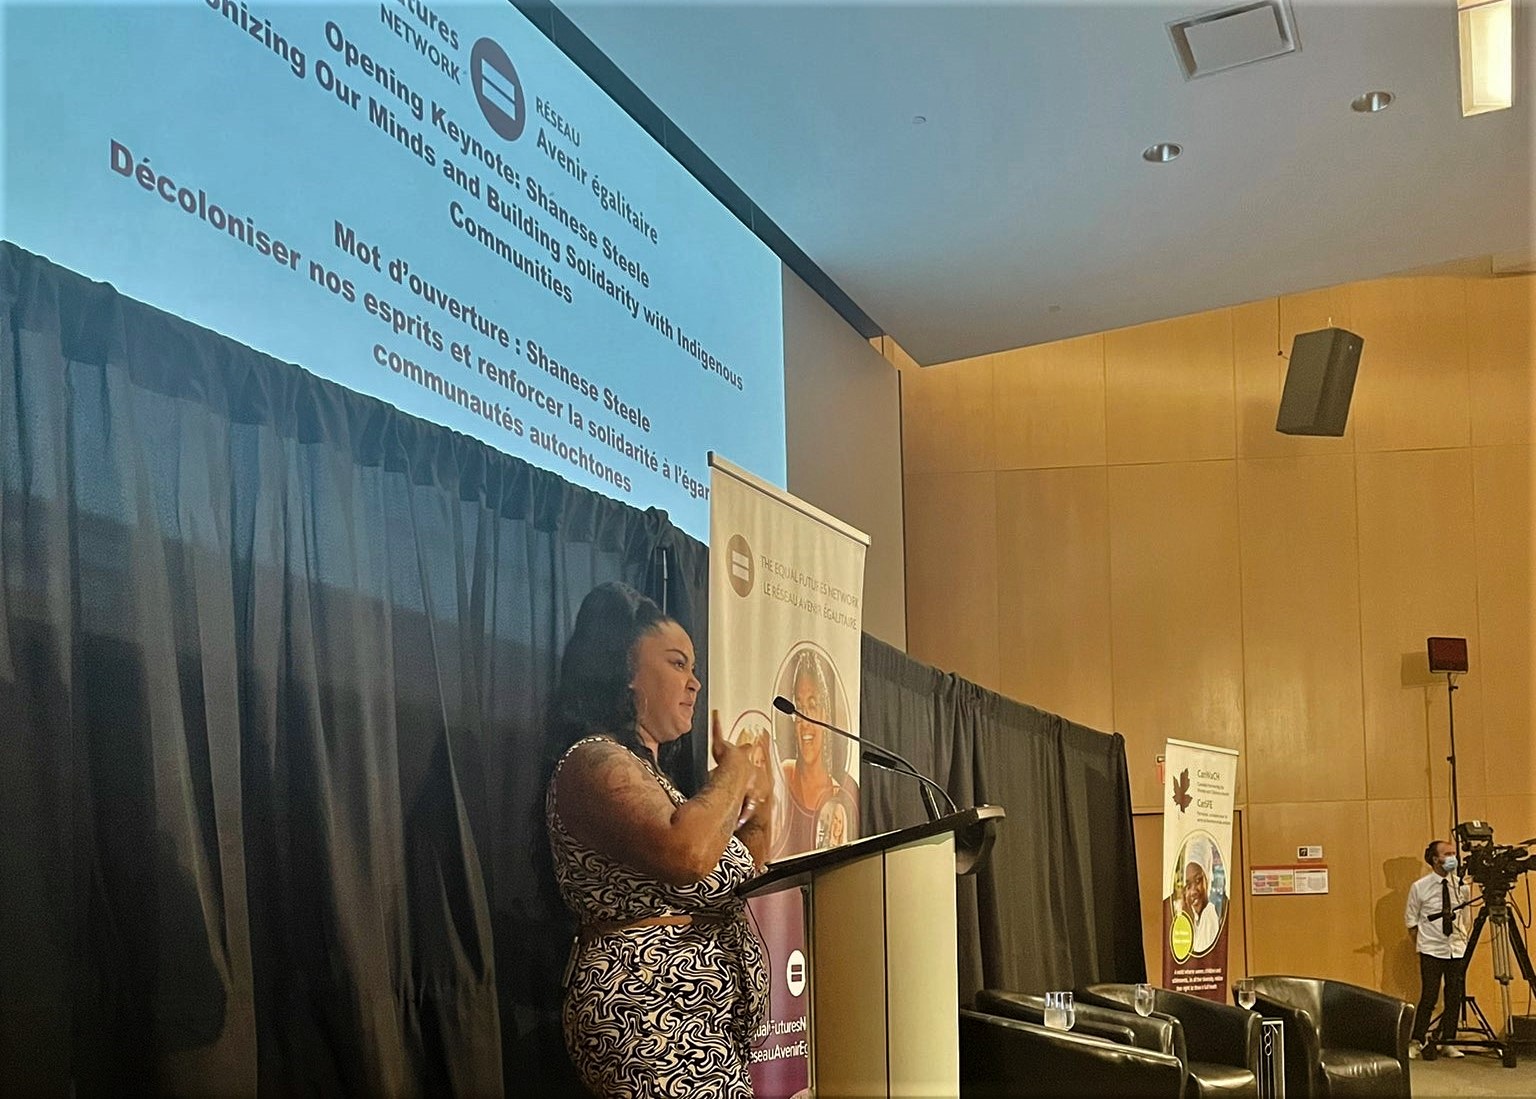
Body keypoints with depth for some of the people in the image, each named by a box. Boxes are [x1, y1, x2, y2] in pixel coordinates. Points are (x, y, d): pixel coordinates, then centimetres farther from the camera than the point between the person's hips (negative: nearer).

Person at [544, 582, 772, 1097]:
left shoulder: (648, 772, 21)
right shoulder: (594, 761, -10)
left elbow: (728, 883, 30)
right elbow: (687, 855, -28)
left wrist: (757, 815, 14)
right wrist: (734, 773, -10)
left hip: (706, 1020, 10)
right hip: (652, 1011, -10)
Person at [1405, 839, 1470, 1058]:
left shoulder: (1462, 887, 2)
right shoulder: (1419, 887, -7)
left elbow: (1466, 917, 15)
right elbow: (1411, 919, 4)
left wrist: (1462, 938, 8)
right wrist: (1424, 939, 0)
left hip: (1458, 949, 3)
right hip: (1431, 951, -3)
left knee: (1455, 998, 4)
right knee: (1428, 997, -6)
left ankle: (1447, 1042, 16)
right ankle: (1416, 1042, 6)